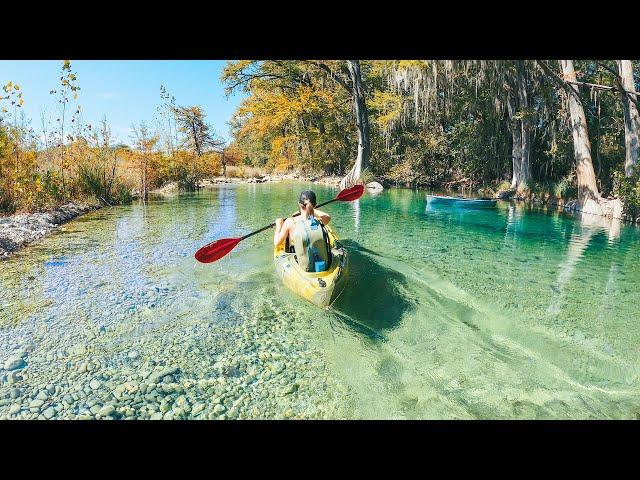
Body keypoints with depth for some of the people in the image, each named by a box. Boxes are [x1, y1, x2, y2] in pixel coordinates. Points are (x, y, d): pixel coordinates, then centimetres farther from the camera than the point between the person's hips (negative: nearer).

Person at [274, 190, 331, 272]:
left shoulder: (291, 222, -15)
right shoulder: (320, 220, -9)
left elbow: (276, 242, -2)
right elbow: (328, 216, 18)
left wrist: (278, 225, 15)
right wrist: (312, 210, 31)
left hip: (304, 270, -2)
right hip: (324, 267, 2)